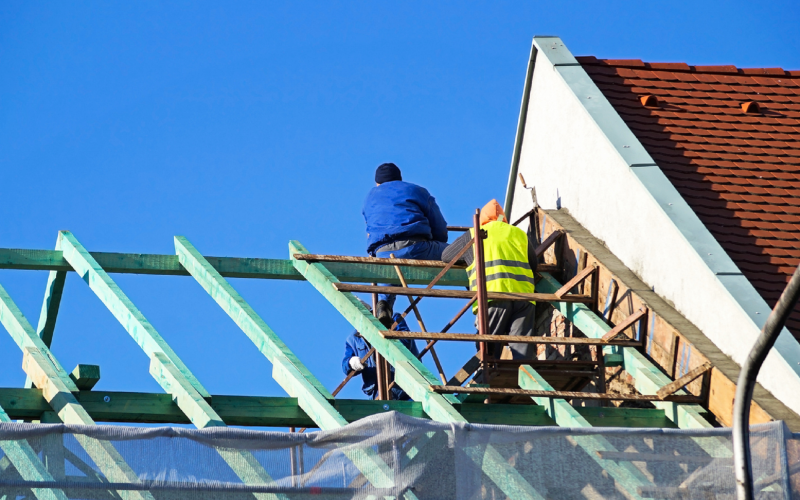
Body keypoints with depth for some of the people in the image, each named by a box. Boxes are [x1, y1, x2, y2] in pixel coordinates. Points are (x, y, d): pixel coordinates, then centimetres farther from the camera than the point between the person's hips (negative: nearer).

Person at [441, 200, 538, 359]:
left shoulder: (473, 235, 19)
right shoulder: (519, 234, 25)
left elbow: (446, 256, 29)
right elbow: (534, 265, 31)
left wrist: (469, 260, 46)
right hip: (523, 294, 2)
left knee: (486, 349, 0)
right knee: (522, 349, -2)